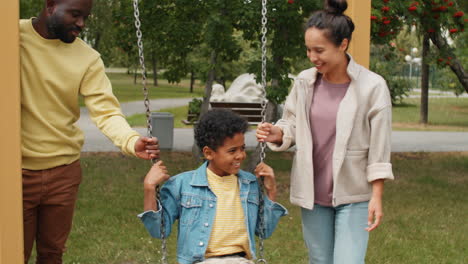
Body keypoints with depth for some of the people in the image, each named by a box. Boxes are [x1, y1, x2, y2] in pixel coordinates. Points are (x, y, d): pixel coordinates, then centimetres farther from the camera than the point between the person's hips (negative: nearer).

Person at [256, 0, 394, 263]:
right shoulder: (304, 82, -1)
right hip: (313, 192, 4)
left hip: (353, 195, -3)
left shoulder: (372, 86, -10)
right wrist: (277, 134, -14)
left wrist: (377, 197, -9)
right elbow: (291, 125, 9)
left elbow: (379, 148, -7)